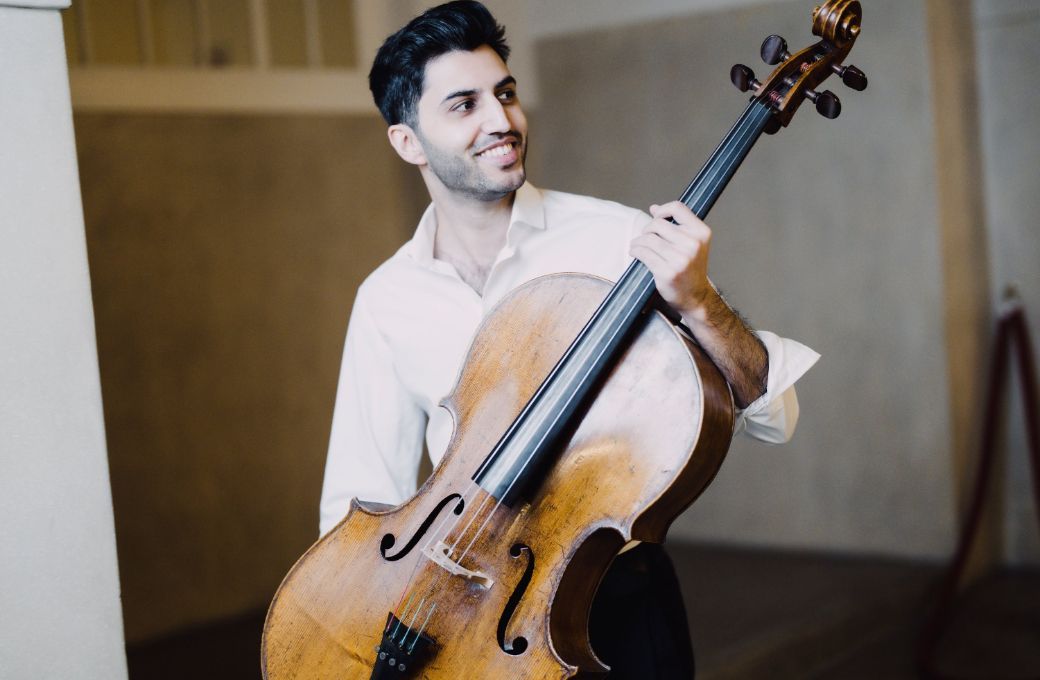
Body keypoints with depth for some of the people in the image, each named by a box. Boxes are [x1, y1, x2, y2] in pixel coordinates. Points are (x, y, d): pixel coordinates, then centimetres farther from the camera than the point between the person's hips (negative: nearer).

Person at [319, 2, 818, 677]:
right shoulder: (385, 302, -1)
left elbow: (772, 413, -11)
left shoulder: (618, 241, -11)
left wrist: (697, 303, -27)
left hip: (616, 602, -2)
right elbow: (364, 495, 7)